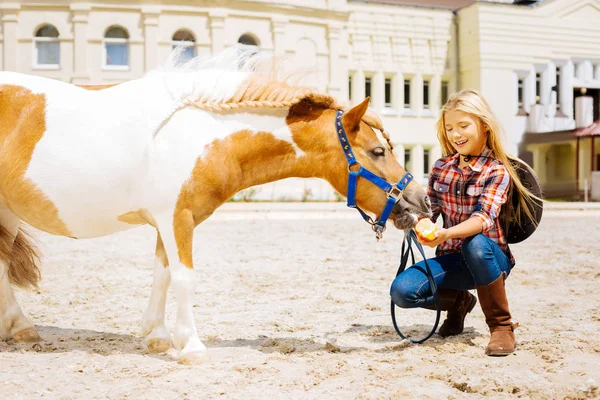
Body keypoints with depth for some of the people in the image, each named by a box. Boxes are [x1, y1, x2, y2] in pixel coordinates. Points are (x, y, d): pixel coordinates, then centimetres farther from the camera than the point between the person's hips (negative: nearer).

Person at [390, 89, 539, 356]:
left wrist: (447, 234, -45)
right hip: (451, 258, 4)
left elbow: (484, 218, -27)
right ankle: (458, 302, 13)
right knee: (401, 290, -20)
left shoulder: (497, 171, -11)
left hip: (488, 258, -4)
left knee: (475, 244, -40)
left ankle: (501, 326, -18)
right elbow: (428, 211, 4)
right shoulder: (441, 167, 4)